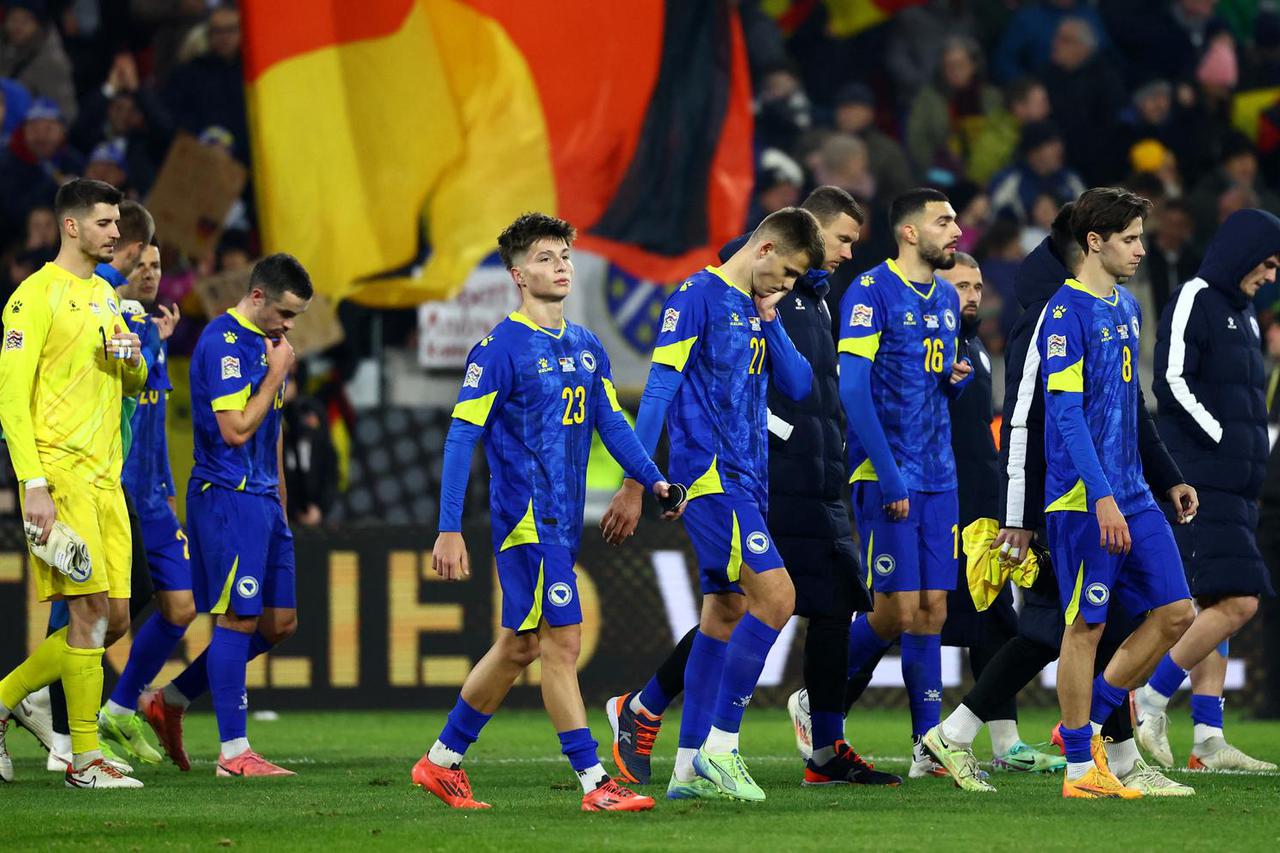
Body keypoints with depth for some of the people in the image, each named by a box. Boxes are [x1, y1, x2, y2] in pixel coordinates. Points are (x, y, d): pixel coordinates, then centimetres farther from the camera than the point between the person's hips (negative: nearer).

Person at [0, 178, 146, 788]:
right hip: (60, 473, -8)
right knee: (92, 612, -11)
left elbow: (133, 388, 28)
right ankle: (84, 760, -5)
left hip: (106, 478, 8)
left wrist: (132, 360, 3)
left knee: (114, 618, 6)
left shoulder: (104, 295, 18)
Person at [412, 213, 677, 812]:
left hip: (564, 520, 8)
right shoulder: (501, 348, -10)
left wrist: (653, 480, -1)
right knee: (563, 641, -9)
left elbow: (611, 423, 16)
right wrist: (448, 530, -16)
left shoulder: (586, 347, 13)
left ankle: (442, 761, 25)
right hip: (526, 516, -8)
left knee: (519, 646, 13)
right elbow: (462, 437, -12)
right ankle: (594, 784, -8)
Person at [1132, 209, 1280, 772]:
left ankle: (1208, 740, 5)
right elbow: (1173, 382, -16)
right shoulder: (1193, 301, -7)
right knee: (1234, 603, -16)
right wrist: (1222, 441, -15)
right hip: (1201, 480, -10)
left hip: (1235, 486, 10)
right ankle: (1149, 701, -7)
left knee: (1214, 609, 6)